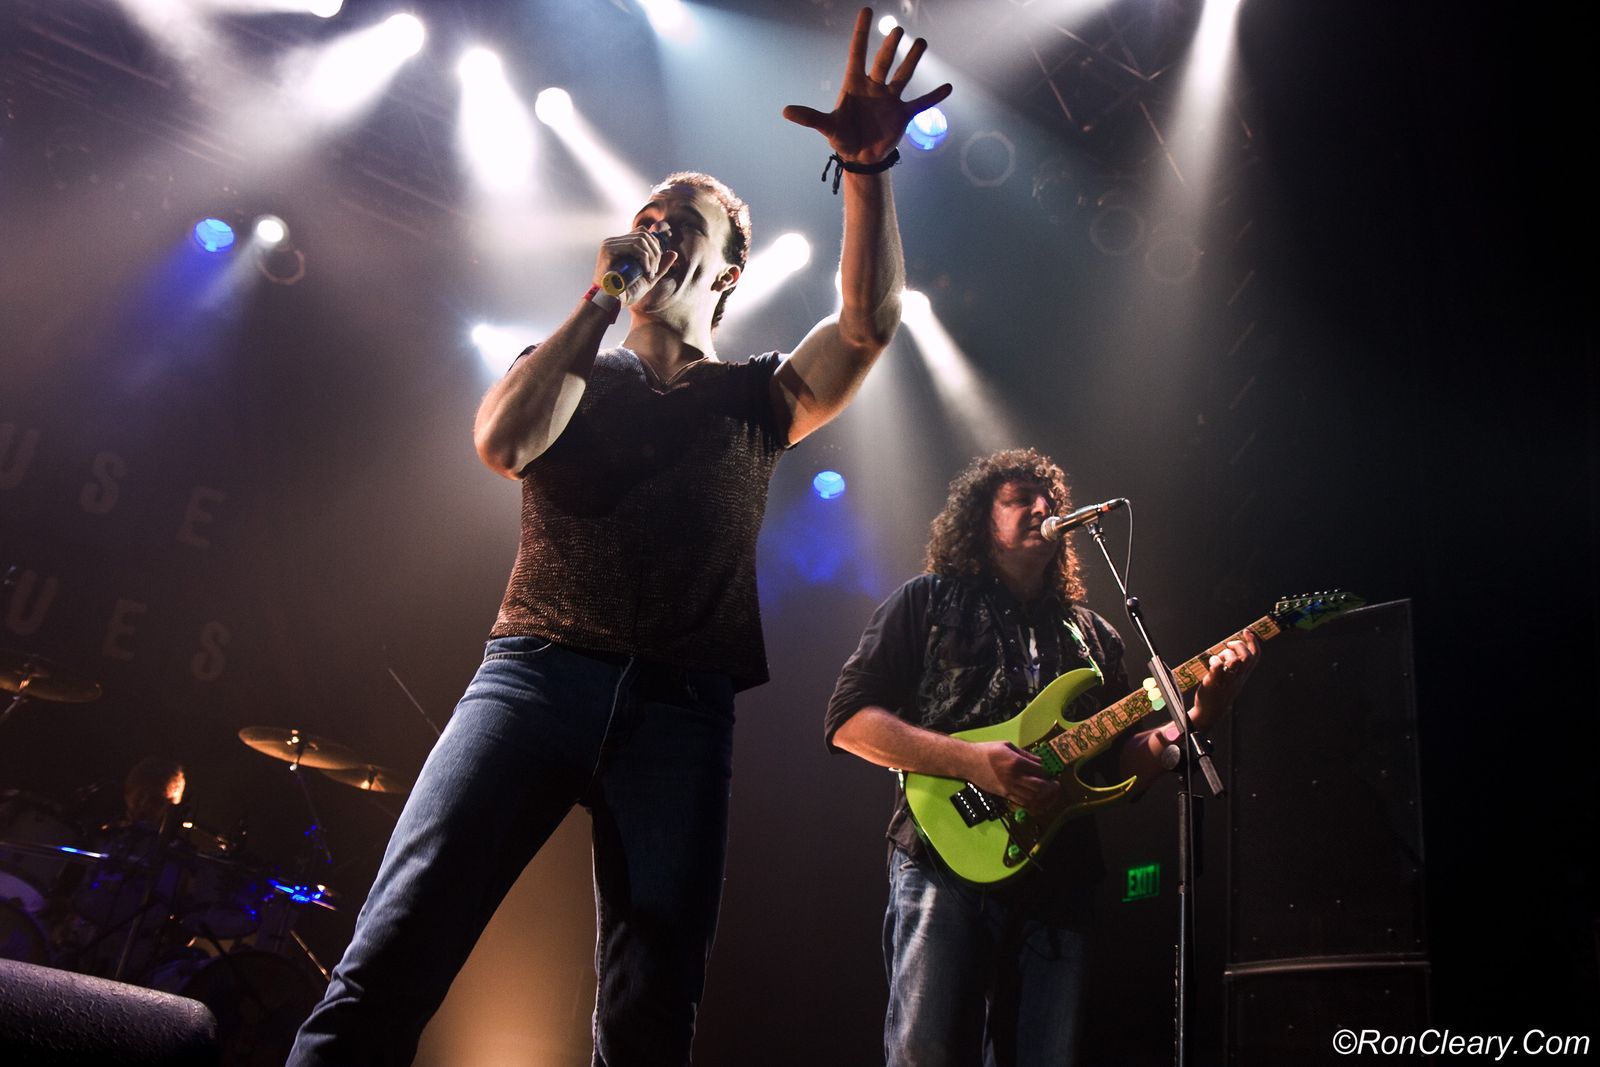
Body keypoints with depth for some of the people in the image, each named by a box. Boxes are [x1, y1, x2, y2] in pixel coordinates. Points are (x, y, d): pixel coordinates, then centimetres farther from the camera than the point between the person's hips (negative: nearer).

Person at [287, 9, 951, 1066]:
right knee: (394, 948, -14)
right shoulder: (569, 371, 20)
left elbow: (868, 325, 3)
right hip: (536, 669, 0)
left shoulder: (758, 398, 19)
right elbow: (504, 441, -2)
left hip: (684, 704, 0)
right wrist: (604, 298, 2)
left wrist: (869, 170, -9)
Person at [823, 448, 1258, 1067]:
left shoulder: (1091, 634, 20)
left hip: (1057, 881, 4)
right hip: (949, 858, -4)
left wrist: (1198, 715, -2)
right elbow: (846, 720, -4)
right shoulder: (928, 602, 6)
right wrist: (972, 761, -16)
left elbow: (1126, 762, 17)